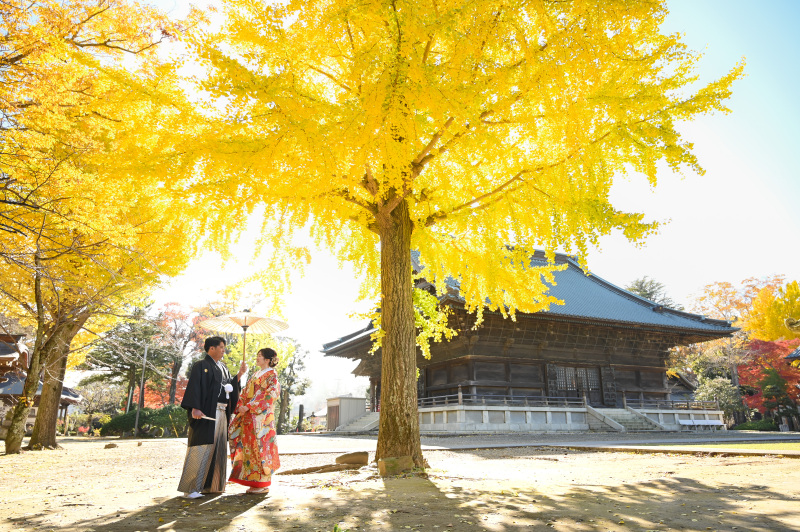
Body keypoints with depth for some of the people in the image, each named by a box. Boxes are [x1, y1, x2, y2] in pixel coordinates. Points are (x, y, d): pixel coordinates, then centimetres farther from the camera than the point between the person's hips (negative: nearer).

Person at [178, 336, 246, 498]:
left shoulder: (223, 368, 20)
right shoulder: (201, 366, -4)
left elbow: (231, 386, 17)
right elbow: (194, 387, -14)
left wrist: (240, 374, 4)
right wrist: (194, 408, -25)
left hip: (221, 414, 8)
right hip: (206, 413, -8)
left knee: (218, 449, 10)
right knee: (201, 448, -8)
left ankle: (211, 485, 19)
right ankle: (190, 488, -1)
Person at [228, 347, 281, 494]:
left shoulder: (272, 375, -4)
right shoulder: (255, 375, 20)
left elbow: (267, 396, -14)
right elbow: (246, 393, 17)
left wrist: (248, 407, -18)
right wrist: (241, 405, -2)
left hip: (262, 416, -8)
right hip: (249, 416, 8)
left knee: (260, 447, -6)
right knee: (250, 448, 7)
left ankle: (263, 484, 1)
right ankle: (254, 483, 14)